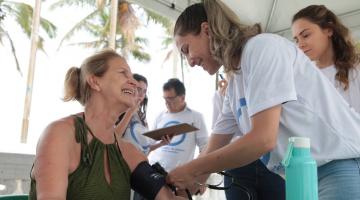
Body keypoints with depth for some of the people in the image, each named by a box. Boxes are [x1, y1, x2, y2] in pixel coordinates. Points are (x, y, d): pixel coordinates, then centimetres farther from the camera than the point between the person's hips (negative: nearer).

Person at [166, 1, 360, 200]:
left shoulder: (262, 46, -14)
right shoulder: (233, 84, 11)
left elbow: (263, 139, -22)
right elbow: (213, 152, 14)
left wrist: (193, 170, -13)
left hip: (342, 165, -8)